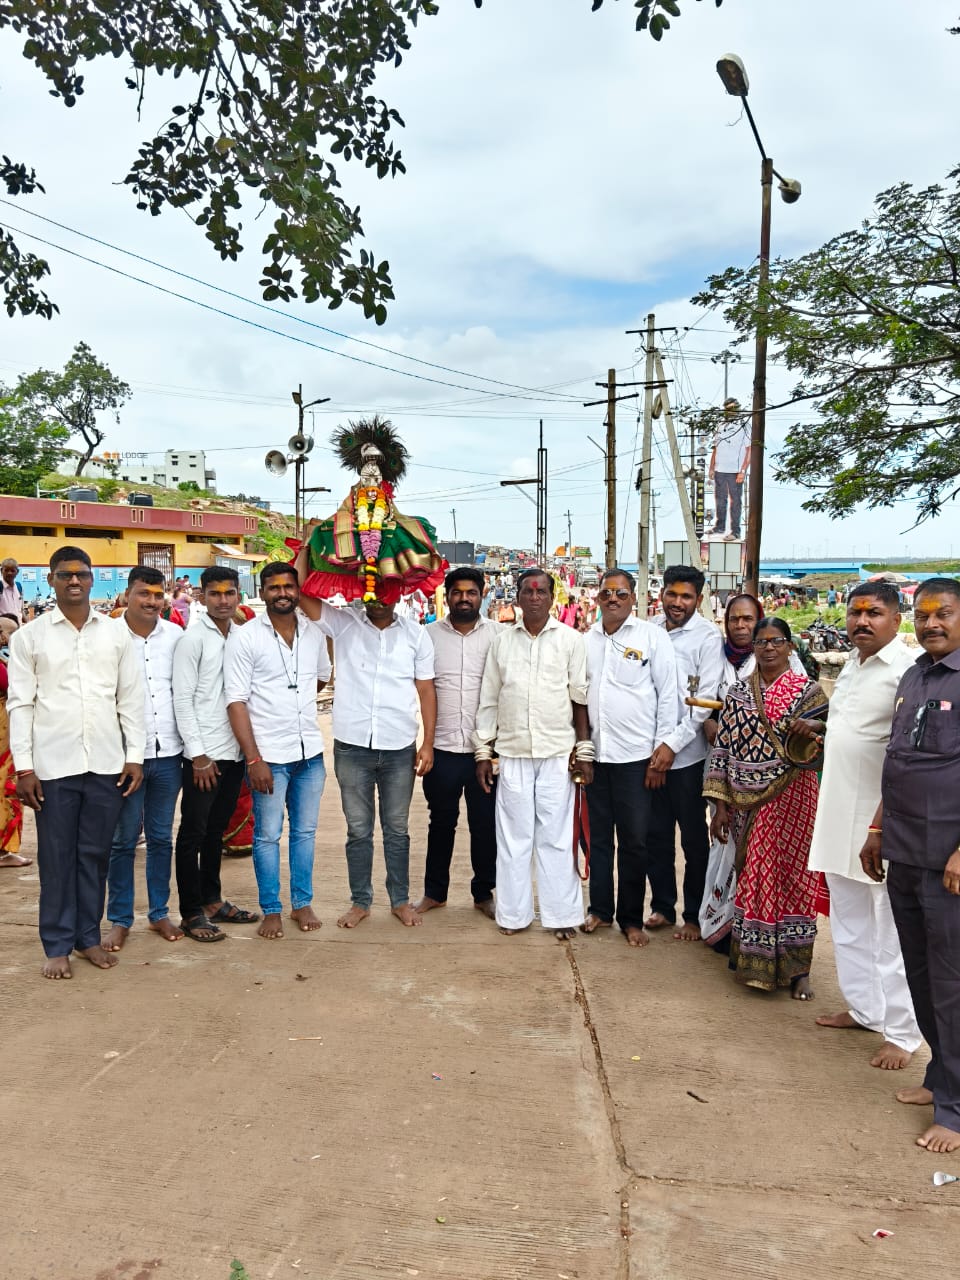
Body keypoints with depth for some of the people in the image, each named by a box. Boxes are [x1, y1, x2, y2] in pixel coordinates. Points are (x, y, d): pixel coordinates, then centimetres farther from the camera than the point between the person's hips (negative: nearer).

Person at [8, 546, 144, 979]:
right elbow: (20, 705, 0)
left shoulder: (116, 634, 6)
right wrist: (23, 766, -6)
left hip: (107, 763, 2)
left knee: (95, 854, 10)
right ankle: (58, 946, 17)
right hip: (53, 764, -1)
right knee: (56, 857, 6)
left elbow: (131, 699, 7)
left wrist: (135, 757, 2)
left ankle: (89, 936, 23)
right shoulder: (29, 636, 2)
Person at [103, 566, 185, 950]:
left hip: (167, 752, 3)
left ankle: (159, 913, 24)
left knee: (161, 838, 12)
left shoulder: (175, 635, 4)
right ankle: (119, 919, 19)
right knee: (123, 840, 6)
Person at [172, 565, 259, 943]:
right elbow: (182, 700, -10)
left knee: (217, 830, 16)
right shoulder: (193, 639, -7)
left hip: (233, 751, 6)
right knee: (193, 833, 4)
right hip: (203, 754, -6)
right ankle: (192, 913, 13)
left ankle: (212, 900, 29)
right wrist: (198, 755, -12)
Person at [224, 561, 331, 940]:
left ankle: (303, 903, 27)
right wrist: (253, 758, -15)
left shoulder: (314, 634, 6)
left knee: (305, 831, 13)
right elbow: (236, 700, -10)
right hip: (268, 754, -4)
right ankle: (271, 910, 20)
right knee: (267, 835, 6)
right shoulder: (244, 636, -7)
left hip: (310, 752, 4)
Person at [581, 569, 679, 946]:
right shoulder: (586, 639, 9)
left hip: (635, 756, -3)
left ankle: (632, 919, 19)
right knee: (598, 836, 13)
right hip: (594, 754, 4)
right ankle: (600, 910, 27)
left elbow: (668, 695, -3)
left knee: (633, 841, 5)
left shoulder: (652, 637, -2)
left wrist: (663, 749, -6)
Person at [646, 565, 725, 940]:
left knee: (694, 838, 8)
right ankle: (662, 905, 29)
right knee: (656, 834, 13)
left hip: (687, 754, -4)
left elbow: (706, 699, -11)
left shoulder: (707, 637, -8)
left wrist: (674, 744, -14)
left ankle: (695, 916, 21)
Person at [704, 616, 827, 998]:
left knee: (790, 877, 0)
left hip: (791, 800, -2)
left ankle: (795, 966, 13)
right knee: (753, 877, 8)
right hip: (747, 802, 2)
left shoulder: (808, 691, 0)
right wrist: (721, 805, 1)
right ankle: (754, 960, 22)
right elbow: (723, 749, 5)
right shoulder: (738, 693, 6)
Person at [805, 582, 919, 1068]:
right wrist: (814, 729, 10)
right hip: (839, 810, 9)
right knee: (848, 920, 19)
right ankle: (864, 1007, 34)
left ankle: (901, 1032, 14)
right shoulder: (849, 667, 12)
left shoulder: (908, 671, -16)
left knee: (891, 928, 2)